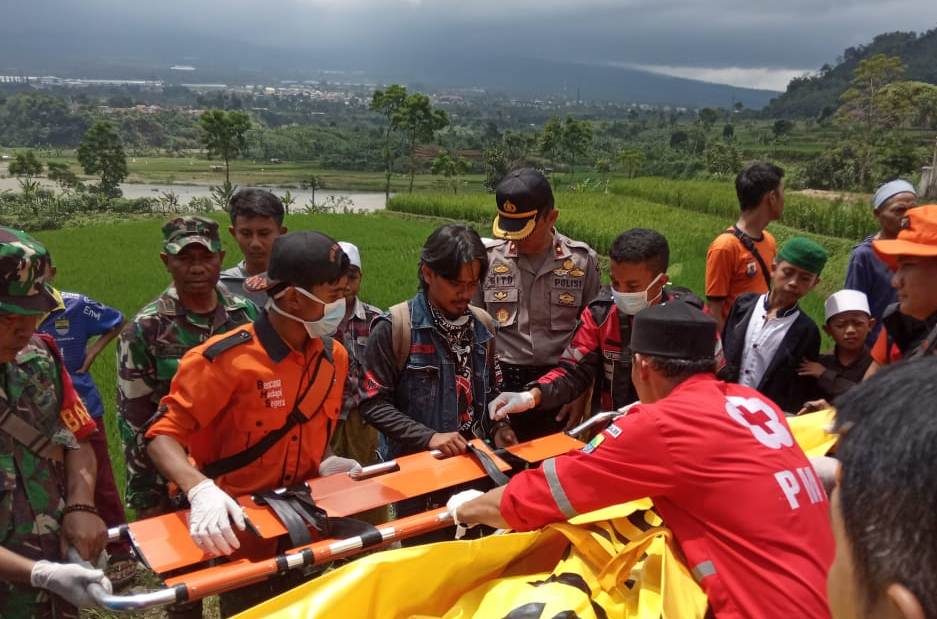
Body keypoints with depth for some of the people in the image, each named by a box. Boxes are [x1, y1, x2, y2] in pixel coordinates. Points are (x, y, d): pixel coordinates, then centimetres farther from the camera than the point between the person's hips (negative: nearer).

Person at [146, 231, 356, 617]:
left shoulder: (334, 356, -3)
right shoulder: (227, 359, -23)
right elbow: (163, 435, -21)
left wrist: (325, 462, -5)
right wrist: (200, 489, -37)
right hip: (238, 524, -6)